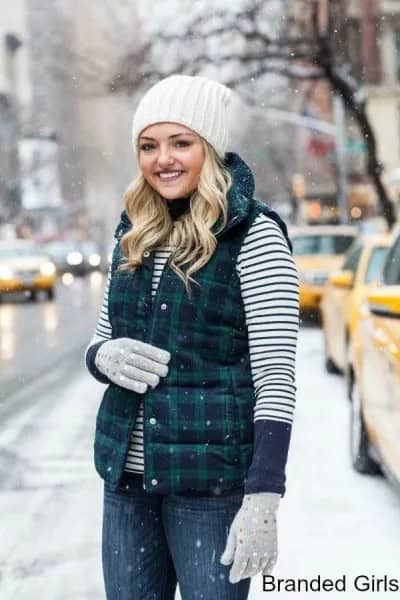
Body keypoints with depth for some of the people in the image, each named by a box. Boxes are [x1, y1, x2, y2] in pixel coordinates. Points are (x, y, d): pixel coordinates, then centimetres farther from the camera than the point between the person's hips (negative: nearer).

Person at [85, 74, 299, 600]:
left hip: (213, 477, -5)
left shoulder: (253, 236, -9)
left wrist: (263, 500, -20)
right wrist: (105, 357, -6)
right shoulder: (132, 235, 10)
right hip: (127, 476, 6)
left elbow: (276, 377, -13)